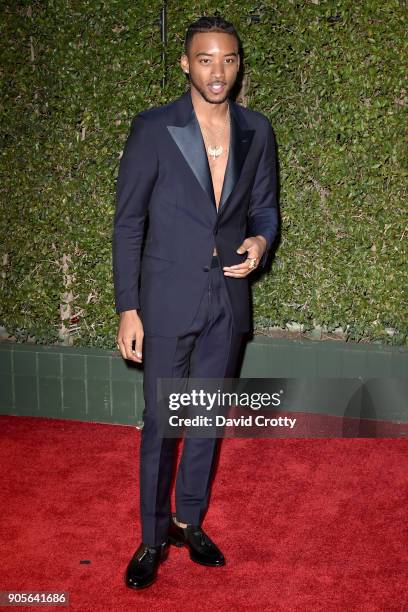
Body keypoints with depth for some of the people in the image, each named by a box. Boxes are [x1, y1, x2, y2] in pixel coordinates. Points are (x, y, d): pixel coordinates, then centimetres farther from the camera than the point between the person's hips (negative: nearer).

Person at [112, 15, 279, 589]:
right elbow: (128, 223, -6)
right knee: (160, 424, 4)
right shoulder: (152, 128, -7)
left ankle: (190, 521, 32)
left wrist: (260, 241, -10)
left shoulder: (257, 131, 4)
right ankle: (154, 537, 22)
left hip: (229, 298, 4)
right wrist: (127, 309, -9)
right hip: (169, 299, -3)